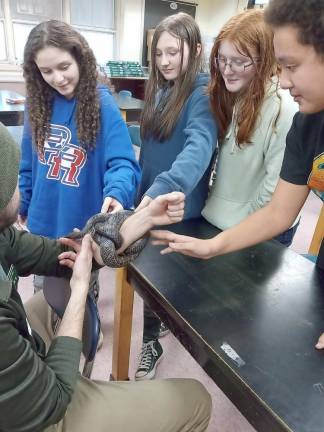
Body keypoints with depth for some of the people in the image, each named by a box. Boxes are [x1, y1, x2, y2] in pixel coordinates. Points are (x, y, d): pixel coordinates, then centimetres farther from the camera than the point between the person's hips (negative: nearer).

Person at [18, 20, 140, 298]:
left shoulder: (102, 104, -15)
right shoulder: (38, 103, -1)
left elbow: (122, 162, -22)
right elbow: (28, 165, 7)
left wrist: (116, 194, -42)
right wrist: (20, 206, 12)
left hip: (85, 226, -4)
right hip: (42, 224, 4)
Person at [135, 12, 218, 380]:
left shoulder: (203, 92, -14)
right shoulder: (158, 90, 9)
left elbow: (199, 146, -33)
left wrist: (162, 189, -48)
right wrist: (141, 193, 14)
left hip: (182, 206, -6)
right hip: (149, 199, 7)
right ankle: (151, 340, 42)